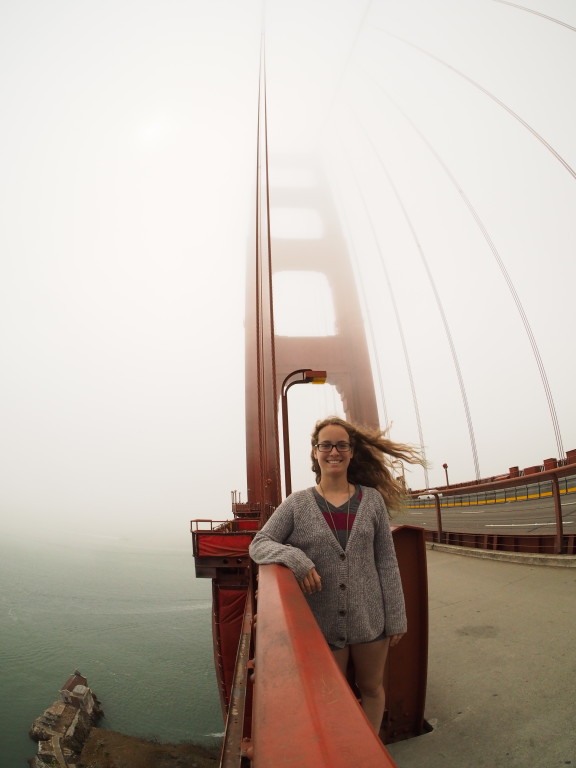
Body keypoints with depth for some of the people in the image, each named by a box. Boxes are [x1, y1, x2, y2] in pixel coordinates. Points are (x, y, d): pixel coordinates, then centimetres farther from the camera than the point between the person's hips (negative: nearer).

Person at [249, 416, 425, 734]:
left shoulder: (372, 499, -3)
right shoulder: (297, 503, -7)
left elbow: (386, 562, 0)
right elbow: (258, 543, -7)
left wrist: (396, 618, 0)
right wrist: (295, 558, -26)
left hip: (370, 617, 1)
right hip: (323, 620, -1)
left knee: (371, 687, 20)